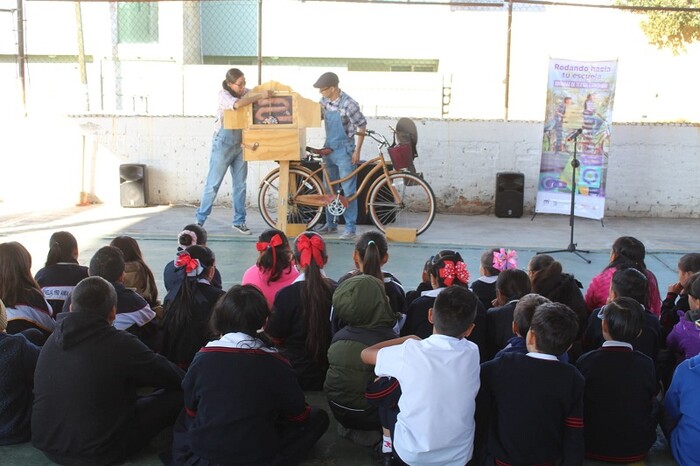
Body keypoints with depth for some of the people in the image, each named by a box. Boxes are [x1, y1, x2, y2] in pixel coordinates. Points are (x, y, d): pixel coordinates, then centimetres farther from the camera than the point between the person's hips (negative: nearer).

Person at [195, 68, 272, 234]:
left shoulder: (246, 92, 2)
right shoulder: (223, 94, -14)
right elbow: (237, 104, -34)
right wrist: (260, 96, -33)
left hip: (240, 144, 5)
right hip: (223, 144, -5)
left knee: (240, 185, 8)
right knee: (213, 184, 0)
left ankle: (239, 221, 17)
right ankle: (200, 220, 9)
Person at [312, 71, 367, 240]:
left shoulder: (348, 104, -18)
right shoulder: (324, 101, 2)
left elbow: (362, 127, -13)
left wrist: (357, 151, -14)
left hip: (344, 150, -7)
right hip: (329, 148, 7)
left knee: (348, 191, -3)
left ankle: (350, 228, 4)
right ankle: (330, 223, 25)